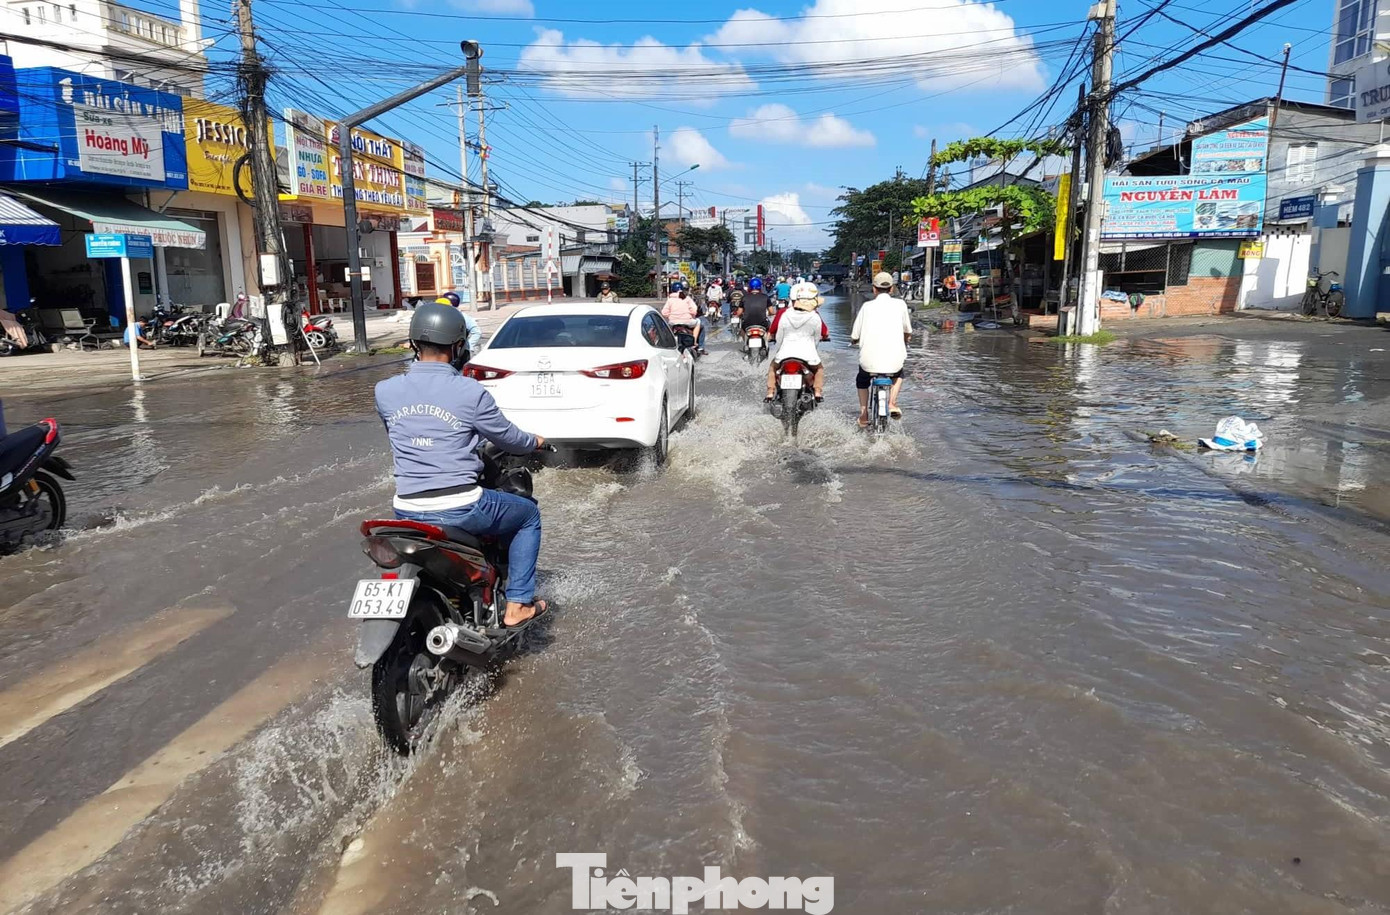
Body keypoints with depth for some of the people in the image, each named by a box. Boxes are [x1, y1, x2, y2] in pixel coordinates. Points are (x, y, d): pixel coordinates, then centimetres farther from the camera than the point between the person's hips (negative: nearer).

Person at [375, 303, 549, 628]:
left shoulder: (384, 391, 1)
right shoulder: (471, 392, -11)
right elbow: (510, 439, 2)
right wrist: (536, 442, 25)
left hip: (408, 512, 5)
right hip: (460, 509, -4)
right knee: (529, 515, 21)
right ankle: (517, 605, 19)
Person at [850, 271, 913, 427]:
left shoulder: (867, 306, 4)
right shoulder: (900, 304, 5)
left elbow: (854, 338, 6)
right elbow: (908, 333, 17)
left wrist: (855, 340, 30)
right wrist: (905, 340, 41)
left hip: (870, 361, 0)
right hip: (894, 361, 0)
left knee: (862, 379, 32)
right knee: (898, 374, 35)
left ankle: (863, 415, 23)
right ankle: (892, 403, 14)